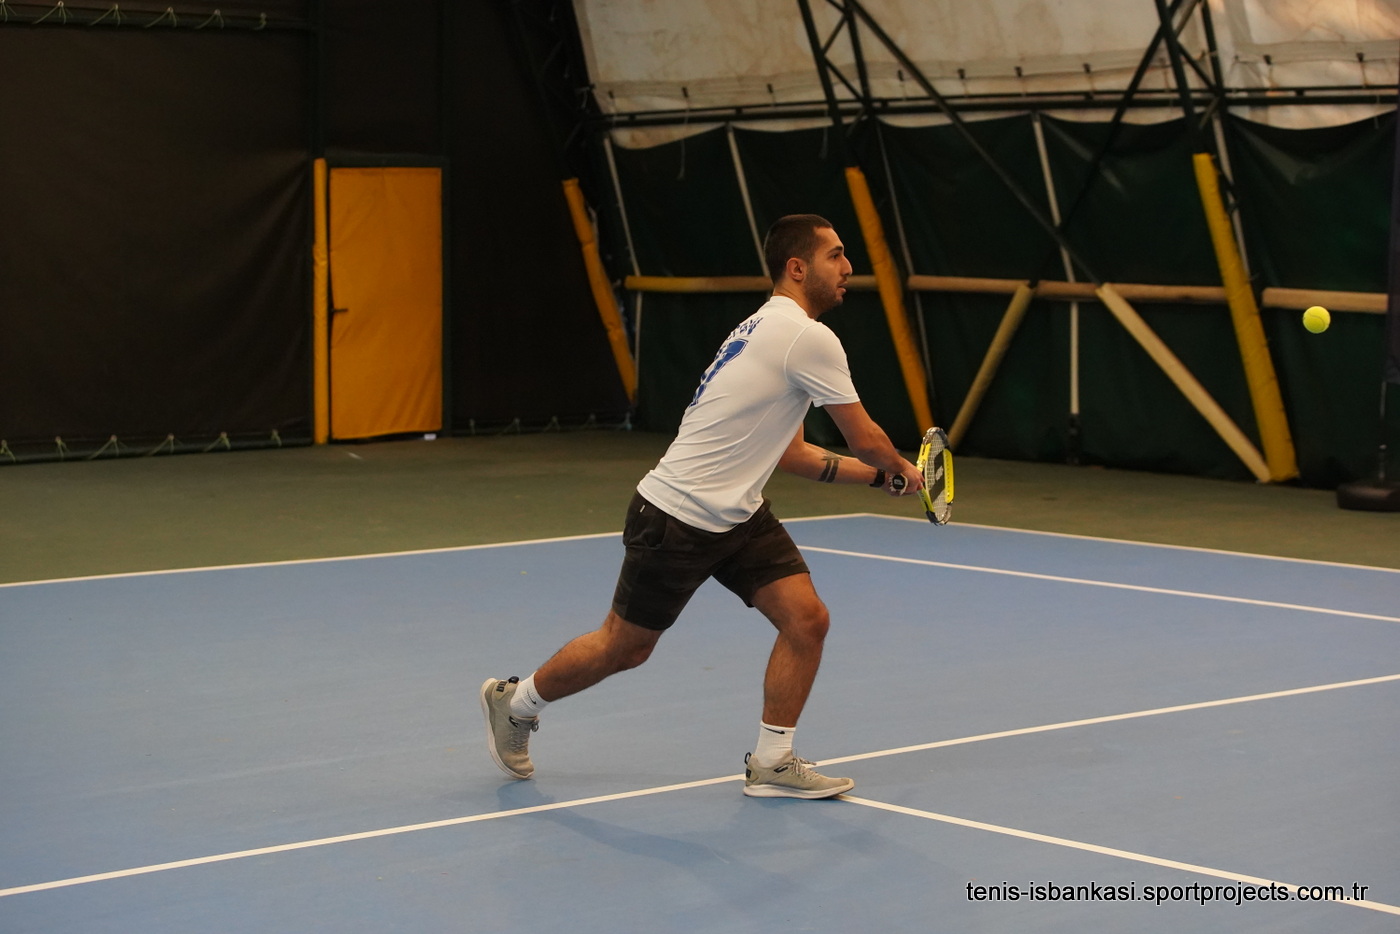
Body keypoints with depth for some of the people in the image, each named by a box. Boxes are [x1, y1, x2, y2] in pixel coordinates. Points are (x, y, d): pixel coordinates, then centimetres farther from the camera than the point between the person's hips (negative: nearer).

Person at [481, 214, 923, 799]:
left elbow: (789, 453, 17)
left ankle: (771, 763, 7)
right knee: (624, 647, 7)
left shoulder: (772, 329, 12)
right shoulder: (809, 338, -19)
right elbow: (864, 438, -11)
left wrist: (878, 477, 14)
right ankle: (515, 701, 30)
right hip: (676, 516, -9)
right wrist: (901, 471, 9)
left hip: (738, 517, 9)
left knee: (807, 619, -3)